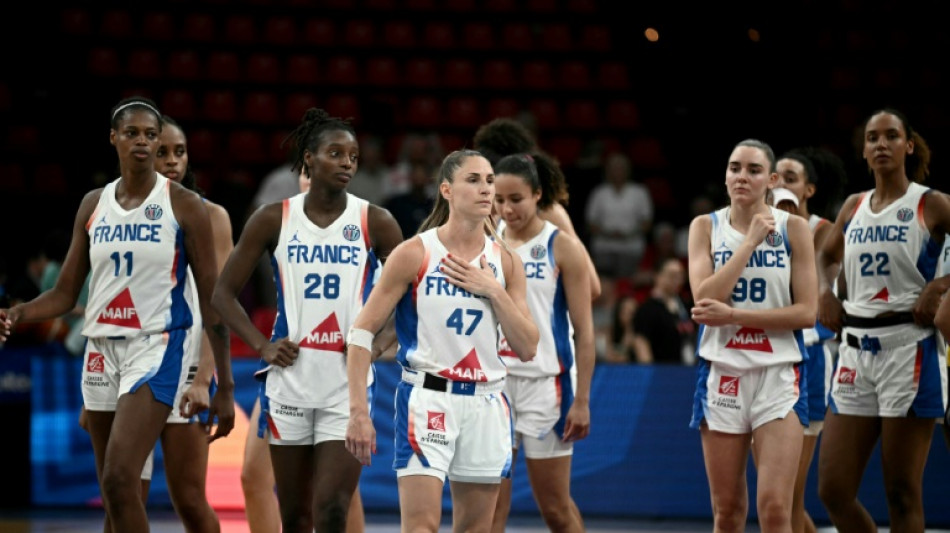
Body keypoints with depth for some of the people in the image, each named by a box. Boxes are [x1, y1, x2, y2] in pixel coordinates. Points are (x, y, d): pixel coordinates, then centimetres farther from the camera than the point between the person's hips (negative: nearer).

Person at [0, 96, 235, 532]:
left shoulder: (183, 206, -4)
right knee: (112, 494, 8)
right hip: (101, 349, 6)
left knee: (119, 478, -22)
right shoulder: (94, 205, 10)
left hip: (156, 348, -6)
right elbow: (65, 293, 12)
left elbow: (211, 300, -3)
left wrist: (225, 386, -6)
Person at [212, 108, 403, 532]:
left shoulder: (375, 223, -2)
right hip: (289, 379, 2)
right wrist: (261, 346, -6)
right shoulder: (273, 220, 1)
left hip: (349, 384, -2)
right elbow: (224, 292, 6)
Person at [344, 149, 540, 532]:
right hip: (428, 399, -5)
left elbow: (527, 349, 4)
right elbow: (362, 332, -5)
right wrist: (358, 411, -13)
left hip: (486, 405, 5)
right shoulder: (415, 254, -5)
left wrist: (494, 291, -8)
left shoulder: (505, 262, 7)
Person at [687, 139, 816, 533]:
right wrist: (751, 241, -12)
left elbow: (806, 312, -6)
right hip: (723, 372, 2)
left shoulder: (793, 229, 1)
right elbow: (705, 299, -10)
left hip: (777, 373, -2)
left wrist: (732, 314, -14)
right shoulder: (706, 227, 4)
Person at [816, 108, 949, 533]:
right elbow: (827, 257, 31)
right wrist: (825, 292, 12)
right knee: (833, 490, 1)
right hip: (855, 350, 6)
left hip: (909, 349, -5)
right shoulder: (853, 207, 13)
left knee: (902, 494, -2)